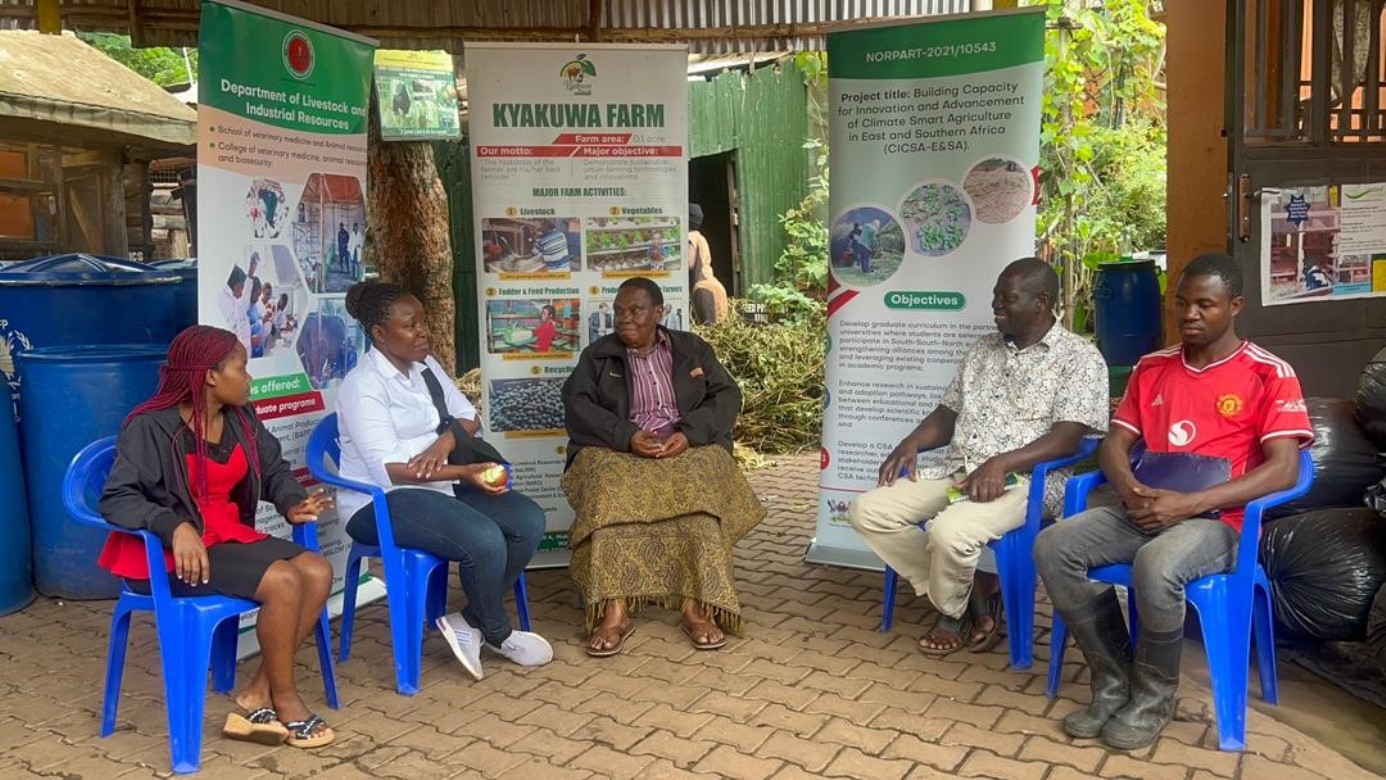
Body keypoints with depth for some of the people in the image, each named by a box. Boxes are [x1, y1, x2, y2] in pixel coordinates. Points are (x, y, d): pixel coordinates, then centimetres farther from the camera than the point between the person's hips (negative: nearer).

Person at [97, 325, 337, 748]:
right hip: (176, 551, -7)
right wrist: (176, 527, -39)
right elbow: (116, 498, -22)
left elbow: (274, 470, 16)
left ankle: (258, 694, -9)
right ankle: (283, 699, -6)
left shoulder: (241, 418, 5)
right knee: (283, 582, -27)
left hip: (231, 535, 8)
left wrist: (292, 503, -6)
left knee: (318, 572, -15)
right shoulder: (151, 427, -15)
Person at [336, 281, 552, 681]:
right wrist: (464, 473, -31)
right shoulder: (363, 386, -14)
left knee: (529, 520, -10)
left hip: (439, 485, 8)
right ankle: (499, 634, -1)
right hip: (382, 501, -8)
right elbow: (388, 469, -22)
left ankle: (471, 623, -2)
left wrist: (444, 442, -12)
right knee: (485, 540, -29)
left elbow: (469, 417, 12)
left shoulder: (427, 366, 10)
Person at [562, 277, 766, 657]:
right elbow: (577, 405, 0)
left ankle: (697, 607, -35)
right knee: (610, 493, -34)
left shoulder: (692, 348, 16)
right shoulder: (597, 354, 14)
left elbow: (727, 395, 6)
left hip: (687, 448, 0)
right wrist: (627, 436, -16)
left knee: (696, 492, -34)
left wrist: (689, 433, -13)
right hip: (619, 450, 0)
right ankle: (614, 611, -38)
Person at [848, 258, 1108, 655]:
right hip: (957, 472, 7)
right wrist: (911, 443, -2)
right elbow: (948, 413, 20)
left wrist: (1001, 463, -28)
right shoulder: (983, 349, 17)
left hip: (1022, 480, -7)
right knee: (868, 511, -11)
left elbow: (1068, 438, -14)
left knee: (949, 531, -36)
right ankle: (970, 595, -1)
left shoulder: (1079, 357, -3)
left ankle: (954, 609, 1)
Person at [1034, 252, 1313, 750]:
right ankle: (1113, 681, -6)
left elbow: (1283, 470, -11)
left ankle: (1153, 695, -10)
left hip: (1217, 520, -5)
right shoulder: (1152, 368, 14)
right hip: (1144, 511, 5)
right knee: (1053, 547, -20)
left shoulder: (1269, 374, -2)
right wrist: (1129, 488, -12)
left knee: (1156, 566, -38)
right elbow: (1114, 443, 13)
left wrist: (1189, 503, -21)